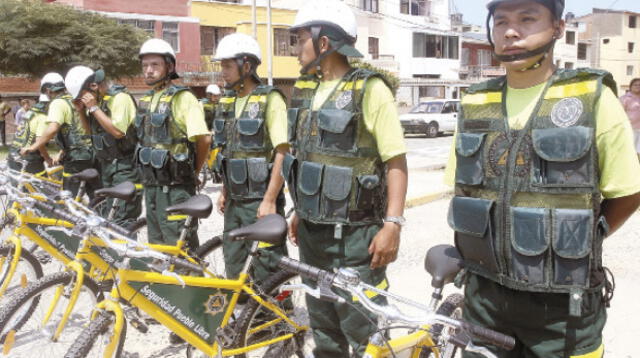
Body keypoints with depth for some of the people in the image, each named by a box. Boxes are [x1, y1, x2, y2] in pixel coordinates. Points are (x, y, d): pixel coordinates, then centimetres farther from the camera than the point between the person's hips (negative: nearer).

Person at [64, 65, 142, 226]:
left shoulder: (119, 98, -15)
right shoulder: (99, 100, 12)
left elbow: (118, 131, -25)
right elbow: (90, 131, 19)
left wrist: (94, 108, -19)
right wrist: (82, 110, 3)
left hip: (124, 166, -9)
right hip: (106, 165, 9)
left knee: (122, 220, -11)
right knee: (110, 215, 14)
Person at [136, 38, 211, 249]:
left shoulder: (182, 98, -13)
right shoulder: (145, 101, 13)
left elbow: (204, 139, -22)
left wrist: (193, 172, -8)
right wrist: (149, 175, 13)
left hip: (175, 189, -8)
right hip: (151, 186, 8)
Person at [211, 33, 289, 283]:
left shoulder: (270, 100, -12)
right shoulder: (228, 102, 11)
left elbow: (282, 153, -17)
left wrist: (270, 200, -21)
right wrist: (225, 190, 16)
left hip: (260, 201, -7)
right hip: (235, 201, 8)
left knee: (265, 273, 0)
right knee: (232, 264, 17)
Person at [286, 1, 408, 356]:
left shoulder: (368, 89, -12)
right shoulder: (305, 90, 10)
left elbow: (396, 162, -14)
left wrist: (393, 224, -20)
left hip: (355, 233, -7)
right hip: (312, 230, 7)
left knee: (363, 326, 1)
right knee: (322, 324, 19)